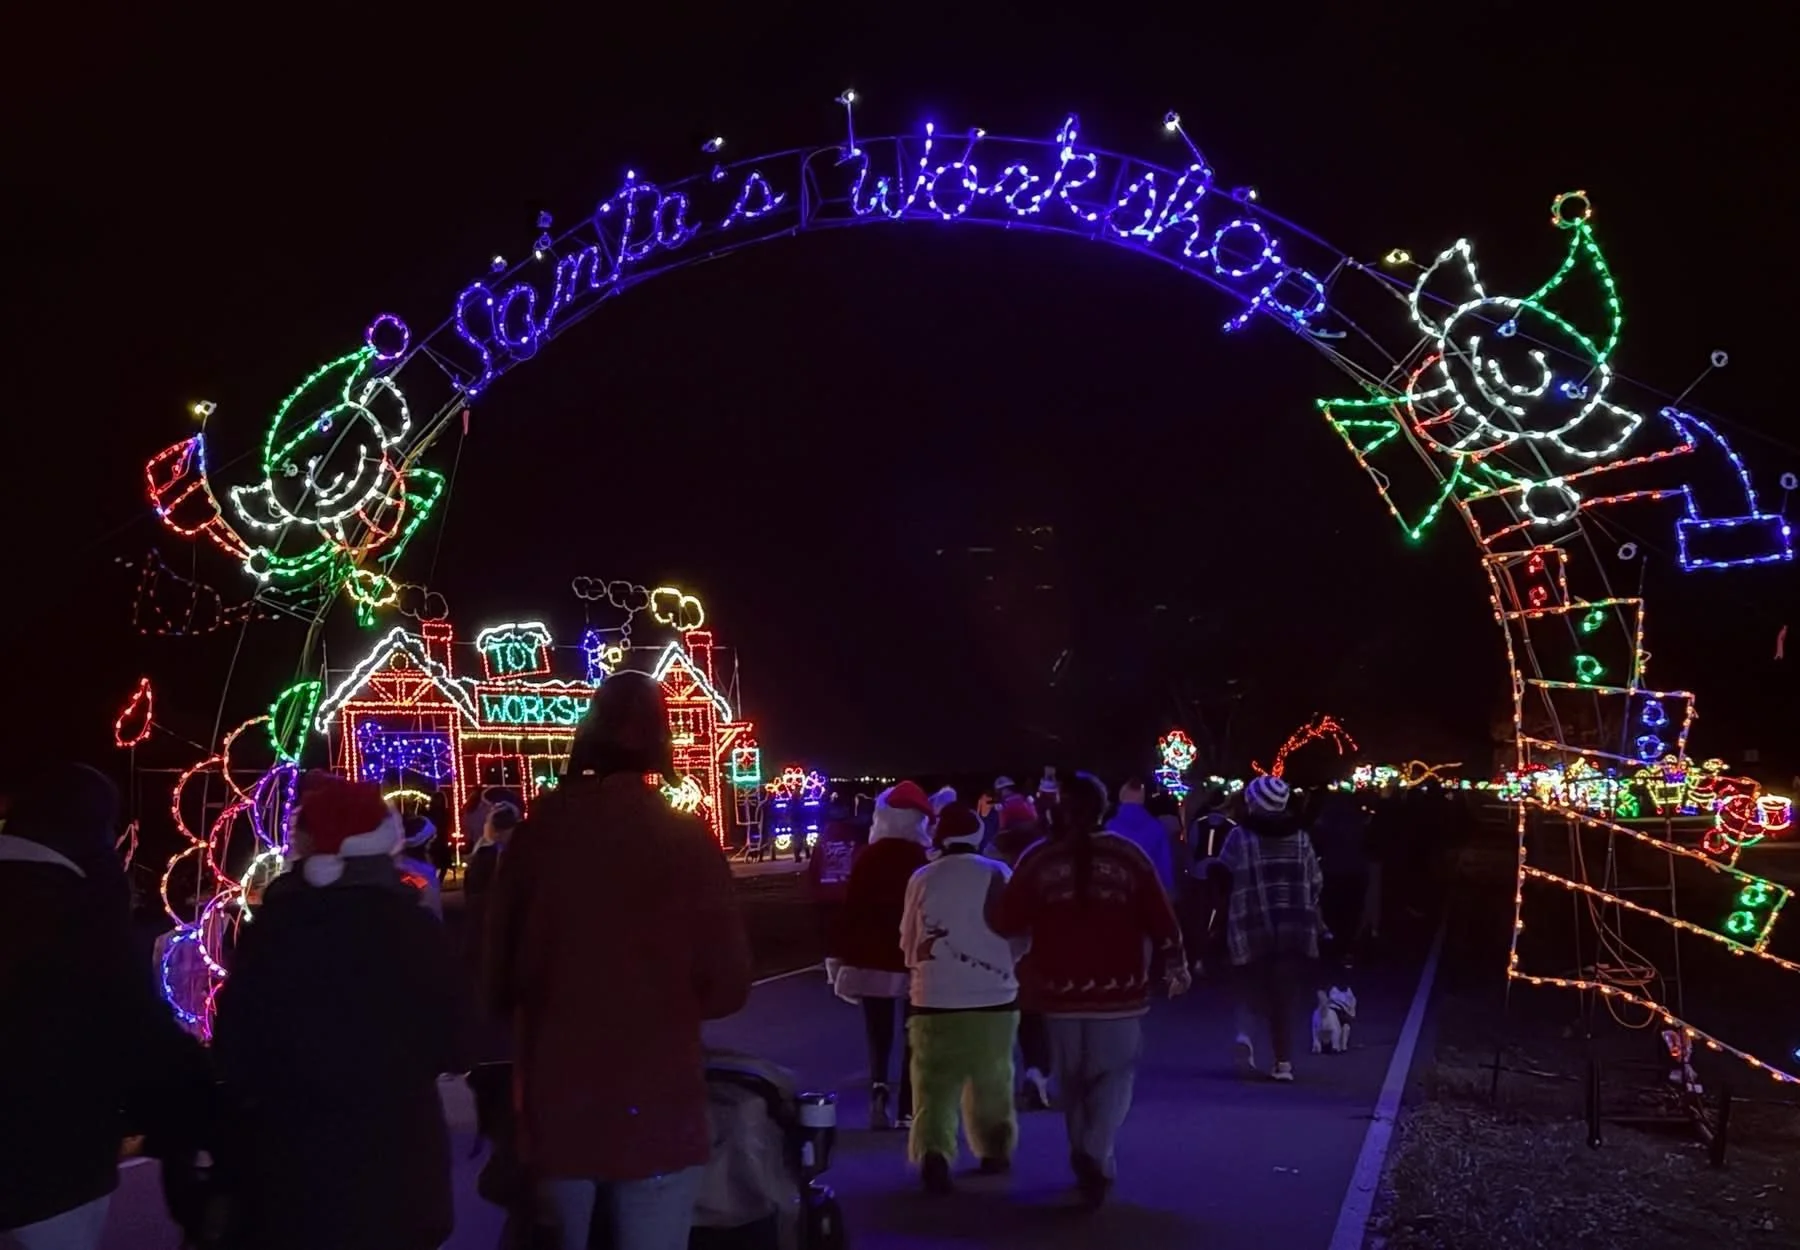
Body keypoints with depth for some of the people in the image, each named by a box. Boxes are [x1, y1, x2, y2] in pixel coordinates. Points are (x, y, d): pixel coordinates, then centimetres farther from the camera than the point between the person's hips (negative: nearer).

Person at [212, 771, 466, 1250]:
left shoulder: (272, 931, -14)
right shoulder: (419, 929, -8)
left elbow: (235, 1051, -8)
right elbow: (451, 1047, 1)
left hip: (294, 1166, -1)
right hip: (400, 1161, 2)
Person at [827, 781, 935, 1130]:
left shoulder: (868, 858, -2)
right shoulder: (925, 860, -9)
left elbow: (852, 910, -1)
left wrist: (841, 958, 6)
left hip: (872, 960, 2)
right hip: (917, 960, -2)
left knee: (879, 1036, 9)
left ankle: (880, 1091, -14)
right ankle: (907, 1109, 5)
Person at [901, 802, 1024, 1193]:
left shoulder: (922, 879, -3)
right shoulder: (997, 874, -5)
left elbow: (909, 942, 7)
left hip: (935, 998, -1)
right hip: (994, 997, 1)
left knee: (934, 1084, 3)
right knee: (992, 1082, 18)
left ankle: (933, 1153, -16)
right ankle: (995, 1151, 31)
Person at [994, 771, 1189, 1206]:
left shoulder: (1038, 859, -2)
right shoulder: (1128, 855, -3)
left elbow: (1008, 924, -2)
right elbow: (1160, 919, -2)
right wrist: (1175, 967, 12)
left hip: (1061, 989, 1)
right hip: (1118, 988, -1)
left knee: (1073, 1080, 18)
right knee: (1114, 1075, 10)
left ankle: (1086, 1159, 26)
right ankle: (1096, 1155, -10)